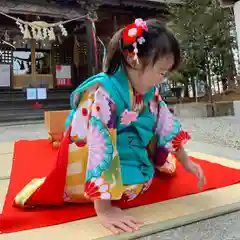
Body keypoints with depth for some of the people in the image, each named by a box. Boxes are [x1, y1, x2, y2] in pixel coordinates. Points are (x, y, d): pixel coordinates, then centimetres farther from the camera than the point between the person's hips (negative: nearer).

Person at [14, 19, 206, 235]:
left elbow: (167, 125, 1)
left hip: (128, 154, 7)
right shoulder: (103, 94, -33)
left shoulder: (149, 92, -8)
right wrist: (104, 210, -35)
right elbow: (101, 146, -38)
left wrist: (186, 162, 5)